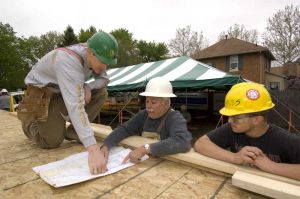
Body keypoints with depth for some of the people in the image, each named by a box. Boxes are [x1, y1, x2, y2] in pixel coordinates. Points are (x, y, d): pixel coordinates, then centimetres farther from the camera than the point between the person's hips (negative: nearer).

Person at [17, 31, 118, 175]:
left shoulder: (96, 56, -15)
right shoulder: (68, 61, -38)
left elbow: (104, 79, -1)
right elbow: (75, 106, -48)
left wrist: (87, 86, -25)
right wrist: (93, 149, -52)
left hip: (66, 90, 7)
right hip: (42, 92, -6)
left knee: (101, 93, -12)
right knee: (52, 141, -12)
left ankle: (72, 132, -2)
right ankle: (29, 121, 19)